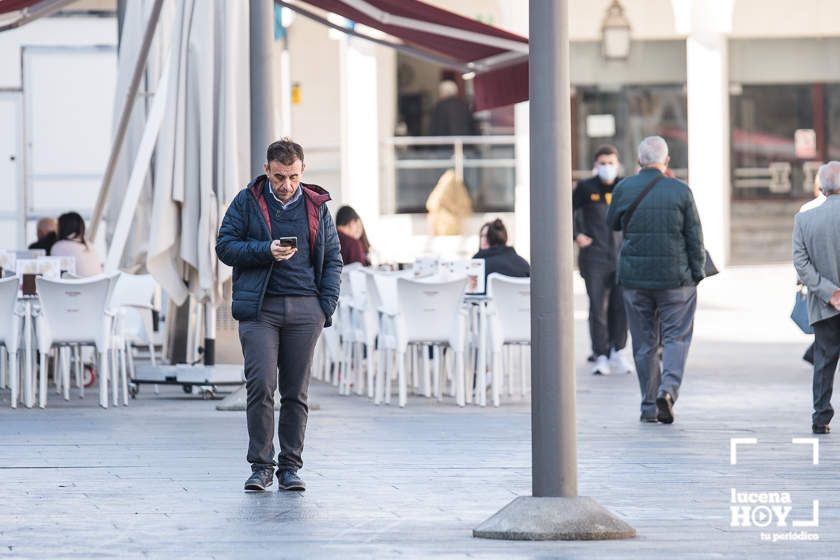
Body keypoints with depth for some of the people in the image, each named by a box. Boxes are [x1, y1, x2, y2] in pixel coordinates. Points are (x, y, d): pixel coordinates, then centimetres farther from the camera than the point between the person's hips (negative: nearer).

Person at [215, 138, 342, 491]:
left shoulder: (316, 206, 12)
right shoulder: (247, 202, 5)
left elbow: (333, 258, 15)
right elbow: (225, 247, 2)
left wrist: (327, 304, 3)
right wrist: (266, 251, -12)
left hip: (305, 310, 2)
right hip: (259, 308, -2)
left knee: (296, 392, 4)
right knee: (260, 385, -12)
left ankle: (290, 466, 11)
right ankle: (261, 466, -5)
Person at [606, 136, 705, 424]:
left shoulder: (624, 189, -2)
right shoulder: (680, 191, -5)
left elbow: (612, 223, 16)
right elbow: (694, 236, -3)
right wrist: (696, 272, 6)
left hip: (634, 278, 2)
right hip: (675, 278, -2)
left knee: (644, 343, 9)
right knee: (676, 337, 4)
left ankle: (649, 406, 12)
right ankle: (668, 388, -18)